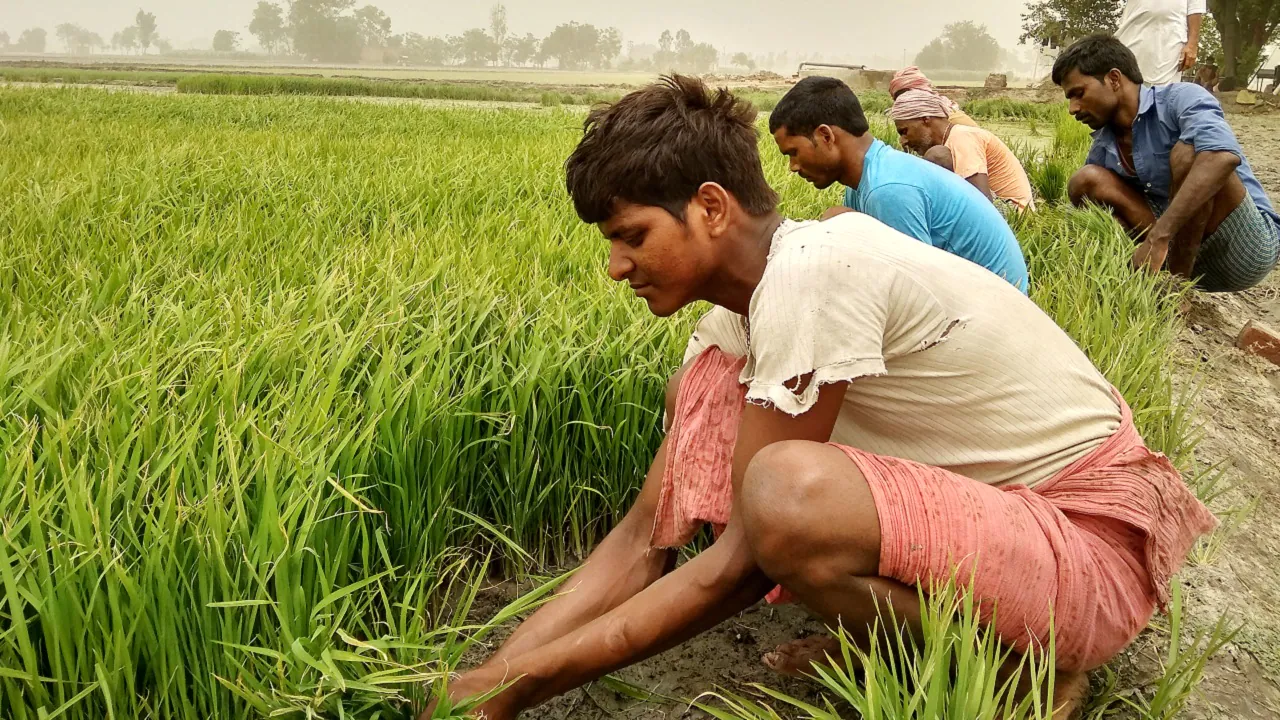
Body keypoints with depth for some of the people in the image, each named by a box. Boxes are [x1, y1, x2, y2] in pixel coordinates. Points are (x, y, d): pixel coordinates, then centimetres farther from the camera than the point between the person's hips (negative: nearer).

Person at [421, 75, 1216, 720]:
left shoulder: (811, 274, -26)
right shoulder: (742, 309, 0)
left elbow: (737, 564, -23)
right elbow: (644, 537, -2)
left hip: (1091, 541, -7)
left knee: (785, 491, -35)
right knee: (702, 395, -3)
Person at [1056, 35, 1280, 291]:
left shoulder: (1179, 98, -14)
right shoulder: (1102, 150, 6)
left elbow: (1224, 156, -35)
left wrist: (1157, 237, -40)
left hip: (1251, 241, -6)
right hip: (1186, 251, 6)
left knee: (1187, 151, -28)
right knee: (1087, 181, -5)